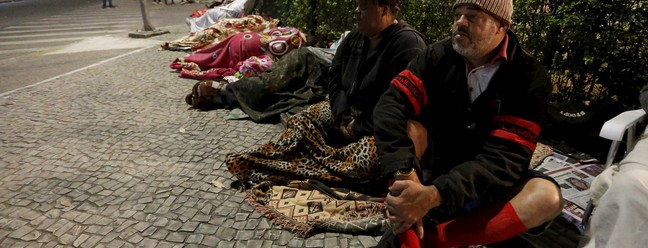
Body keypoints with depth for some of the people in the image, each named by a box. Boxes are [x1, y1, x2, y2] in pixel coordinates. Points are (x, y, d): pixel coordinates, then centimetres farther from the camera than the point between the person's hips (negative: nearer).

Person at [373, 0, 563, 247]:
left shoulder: (530, 78, -16)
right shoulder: (439, 55, -10)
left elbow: (504, 158, -27)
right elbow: (390, 105, -25)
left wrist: (435, 195, -43)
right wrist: (404, 173, -42)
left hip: (486, 181, -1)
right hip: (434, 165, 1)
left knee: (547, 197, -29)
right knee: (407, 121, -22)